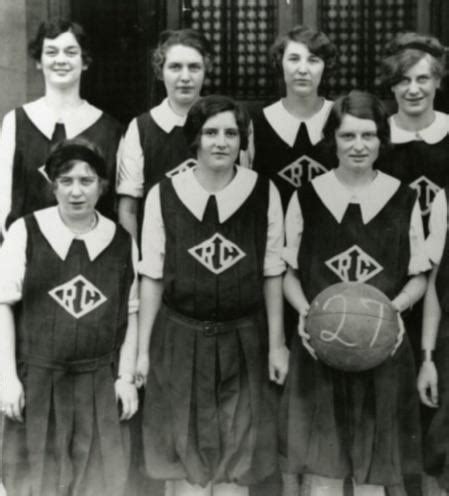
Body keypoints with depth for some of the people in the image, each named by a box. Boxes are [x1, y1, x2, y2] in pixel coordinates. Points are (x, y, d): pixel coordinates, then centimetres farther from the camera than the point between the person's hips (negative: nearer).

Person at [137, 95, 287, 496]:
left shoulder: (264, 193, -5)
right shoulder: (163, 195, -6)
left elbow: (271, 275, 1)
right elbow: (152, 277, -1)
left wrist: (276, 344, 3)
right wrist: (143, 349, 2)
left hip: (242, 341, 0)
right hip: (180, 338, 0)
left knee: (237, 462, 9)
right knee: (187, 461, 9)